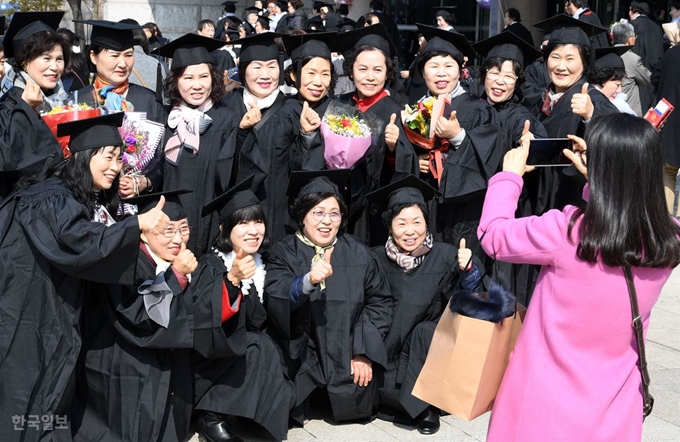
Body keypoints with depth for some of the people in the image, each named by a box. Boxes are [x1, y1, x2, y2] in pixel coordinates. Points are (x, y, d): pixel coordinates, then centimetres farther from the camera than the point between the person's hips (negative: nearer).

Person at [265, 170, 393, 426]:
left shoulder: (357, 253, 3)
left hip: (346, 353, 2)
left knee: (355, 404, -11)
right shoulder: (285, 253, -2)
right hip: (300, 354, -2)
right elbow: (273, 301, -19)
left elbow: (379, 302, 2)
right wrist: (308, 280, -39)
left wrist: (364, 352, -9)